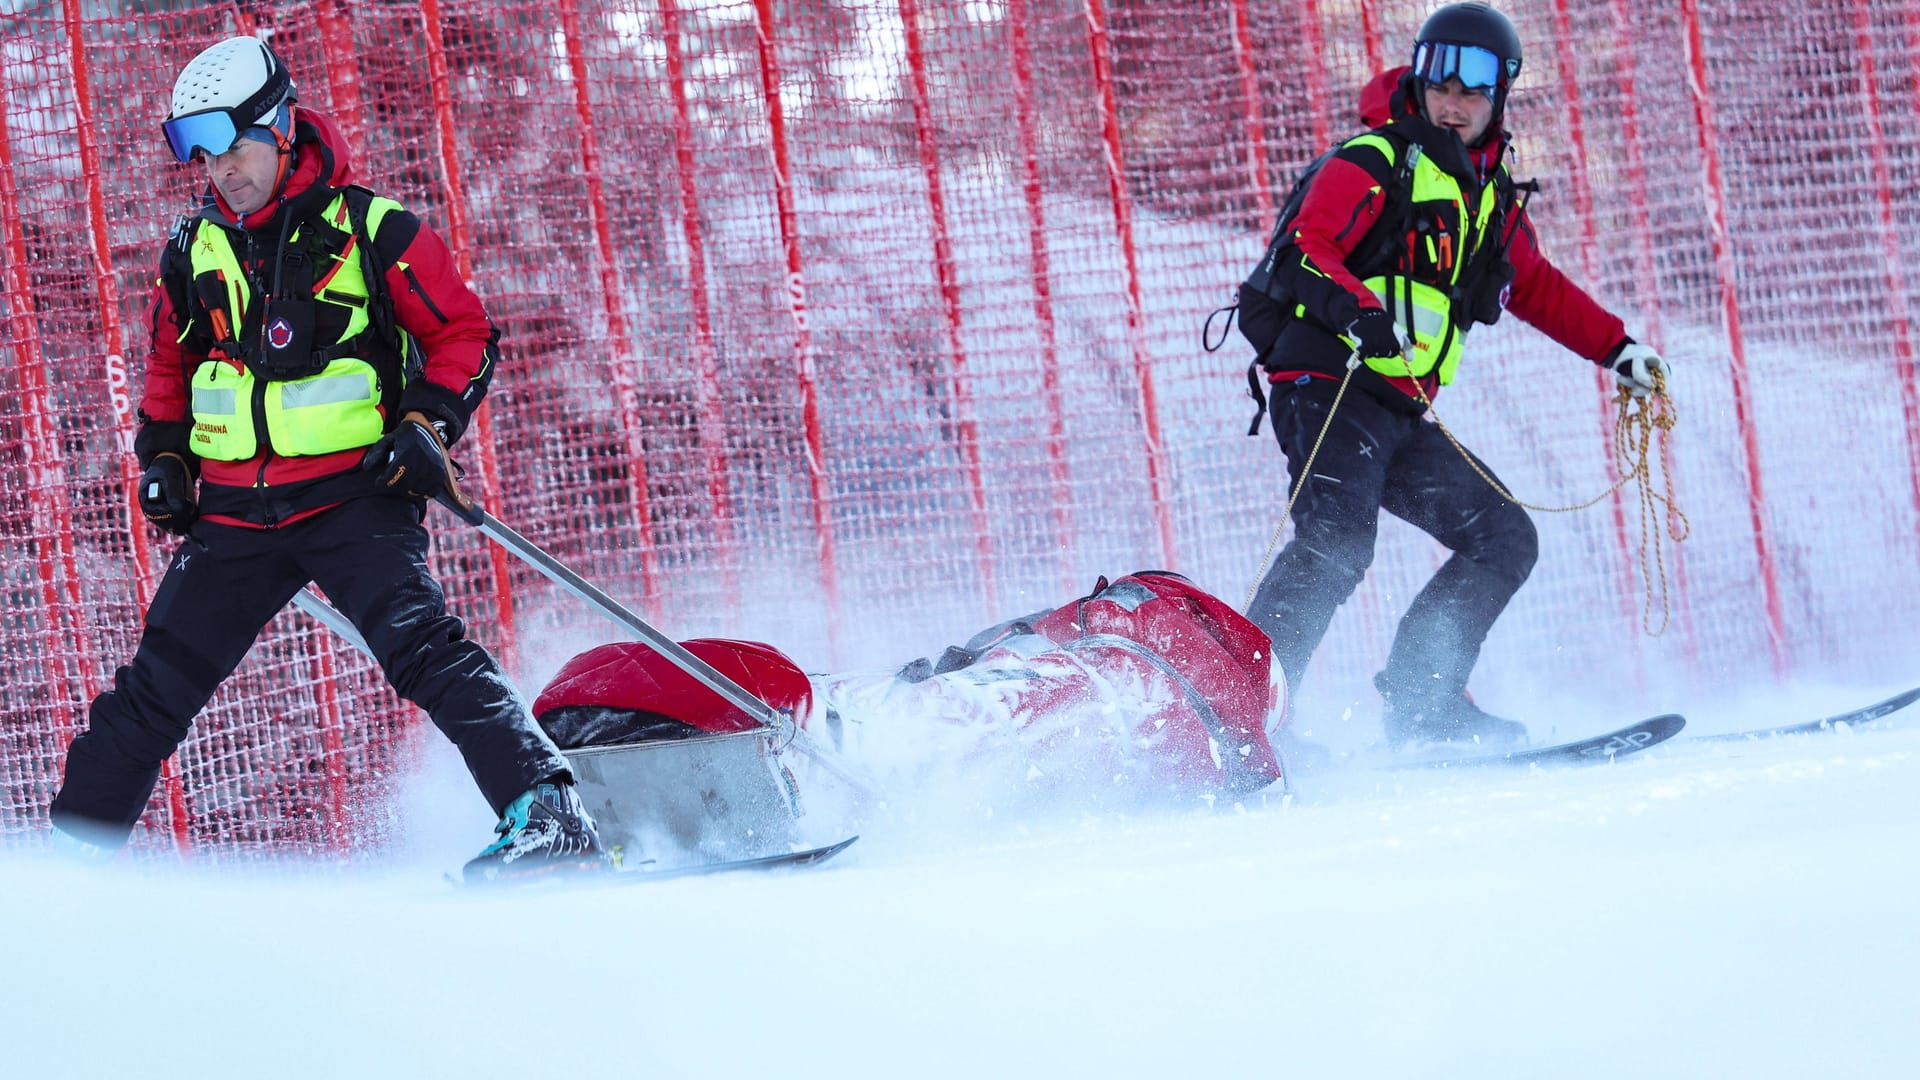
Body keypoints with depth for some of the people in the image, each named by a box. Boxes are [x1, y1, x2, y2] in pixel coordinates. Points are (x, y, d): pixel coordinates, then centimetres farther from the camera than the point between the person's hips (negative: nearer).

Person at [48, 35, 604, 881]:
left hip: (354, 500, -5)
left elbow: (466, 334, 1)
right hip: (235, 517, 5)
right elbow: (170, 366, 26)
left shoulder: (369, 231, -5)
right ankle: (75, 846, 16)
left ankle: (546, 812, -28)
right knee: (156, 685, 5)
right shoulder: (194, 254, 10)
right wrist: (163, 457, 13)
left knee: (419, 647, -24)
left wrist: (429, 423, -12)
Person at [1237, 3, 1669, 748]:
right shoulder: (1377, 161, -4)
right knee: (1336, 544, -28)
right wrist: (1360, 311, -34)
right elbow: (1306, 251, -16)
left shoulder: (1492, 196, 20)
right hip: (1329, 386, -9)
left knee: (1504, 539, 8)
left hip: (1400, 417, 9)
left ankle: (1420, 702, 6)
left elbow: (1535, 287, 34)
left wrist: (1617, 349, 30)